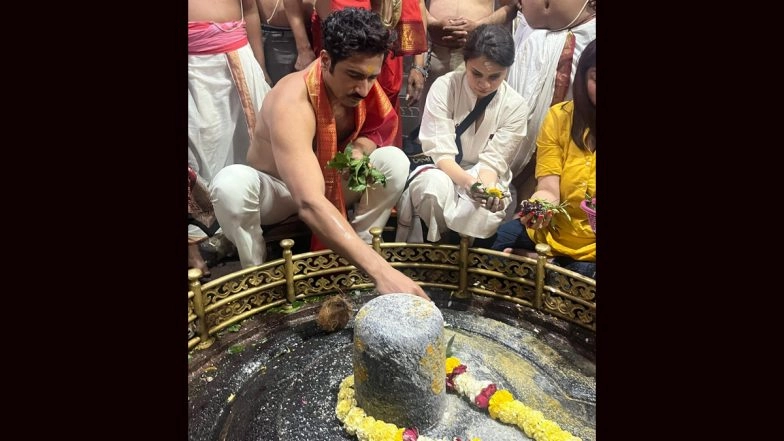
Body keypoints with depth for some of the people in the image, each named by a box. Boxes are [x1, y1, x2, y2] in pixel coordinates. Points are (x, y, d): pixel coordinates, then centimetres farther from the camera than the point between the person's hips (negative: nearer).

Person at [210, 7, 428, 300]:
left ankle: (360, 252, -4)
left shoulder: (363, 84, -19)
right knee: (230, 184, -37)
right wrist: (381, 271, -59)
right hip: (276, 189, -4)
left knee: (395, 161, -20)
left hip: (331, 183, 5)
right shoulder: (292, 103, -38)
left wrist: (359, 149, -22)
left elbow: (383, 124, 4)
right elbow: (310, 204, -51)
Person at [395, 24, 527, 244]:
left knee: (484, 216, -34)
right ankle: (432, 245, -9)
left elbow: (492, 161, -10)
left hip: (485, 179, 1)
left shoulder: (515, 106, -8)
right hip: (442, 172, -1)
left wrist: (486, 188, -35)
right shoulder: (444, 87, -13)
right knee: (435, 185, -38)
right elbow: (441, 153, -19)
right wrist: (467, 181, -40)